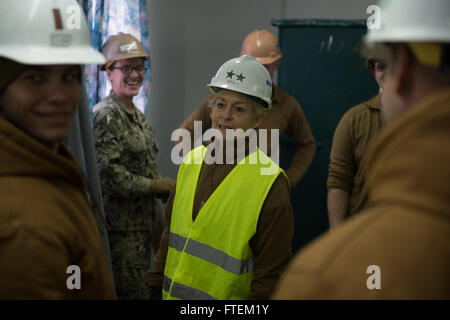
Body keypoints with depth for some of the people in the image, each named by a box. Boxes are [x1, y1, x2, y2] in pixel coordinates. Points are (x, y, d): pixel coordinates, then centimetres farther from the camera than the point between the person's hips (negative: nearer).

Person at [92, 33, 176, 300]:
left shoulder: (138, 115, 16)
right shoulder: (106, 115, -13)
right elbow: (108, 173, -22)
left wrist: (169, 189, 6)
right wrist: (158, 185, -15)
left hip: (143, 223, 9)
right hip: (120, 226, -9)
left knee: (143, 289, 14)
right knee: (133, 292, -7)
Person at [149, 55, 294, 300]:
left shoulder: (270, 185, -16)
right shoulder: (192, 161, 3)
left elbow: (271, 273, -14)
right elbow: (171, 233, 12)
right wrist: (156, 288, 11)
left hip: (229, 299, -5)